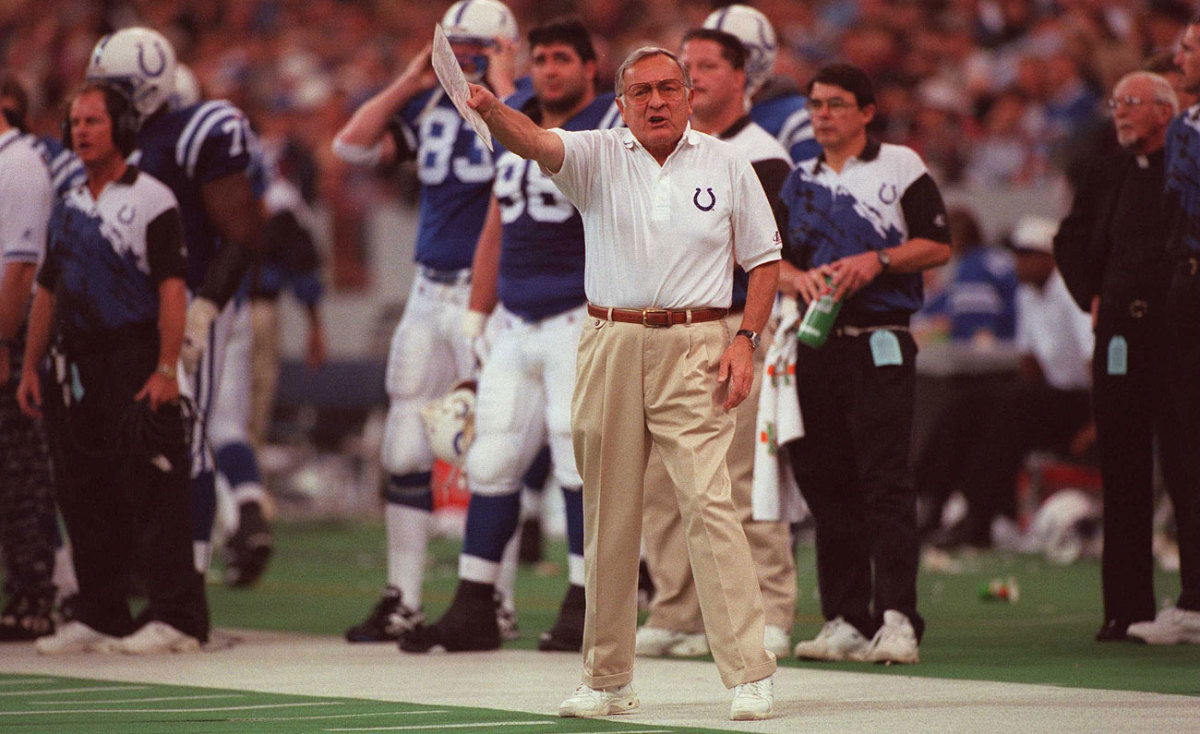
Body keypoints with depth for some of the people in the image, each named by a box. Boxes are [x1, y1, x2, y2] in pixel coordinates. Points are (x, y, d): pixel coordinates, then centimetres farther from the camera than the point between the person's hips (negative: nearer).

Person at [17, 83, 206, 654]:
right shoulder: (68, 209, 16)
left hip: (135, 361, -7)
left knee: (151, 493, -10)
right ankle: (100, 616, 17)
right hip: (79, 366, 7)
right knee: (85, 494, 9)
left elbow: (172, 289, -13)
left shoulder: (151, 200, -7)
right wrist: (30, 367, 16)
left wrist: (166, 368, -19)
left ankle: (176, 617, -8)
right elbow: (47, 292, 21)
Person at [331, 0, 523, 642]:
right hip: (429, 294, 6)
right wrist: (408, 82, 2)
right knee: (406, 451, 7)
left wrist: (501, 85, -17)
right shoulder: (428, 107, 11)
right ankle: (401, 601, 13)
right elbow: (351, 147, 6)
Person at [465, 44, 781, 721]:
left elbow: (764, 258, 11)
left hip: (694, 348, -2)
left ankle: (751, 675, -12)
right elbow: (536, 143, -14)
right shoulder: (599, 156, 6)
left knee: (709, 503, -13)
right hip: (610, 347, 2)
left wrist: (747, 339, -3)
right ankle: (608, 682, 15)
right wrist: (492, 109, -36)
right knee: (608, 515, 6)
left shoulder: (726, 164, 6)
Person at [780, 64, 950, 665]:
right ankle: (845, 621, 8)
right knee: (826, 485, 4)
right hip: (814, 343, 5)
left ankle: (897, 619, -15)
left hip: (879, 344, -5)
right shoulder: (799, 181, 18)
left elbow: (938, 245, 0)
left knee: (886, 482, -12)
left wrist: (878, 260, -14)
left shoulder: (900, 166, 4)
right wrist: (796, 277, -6)